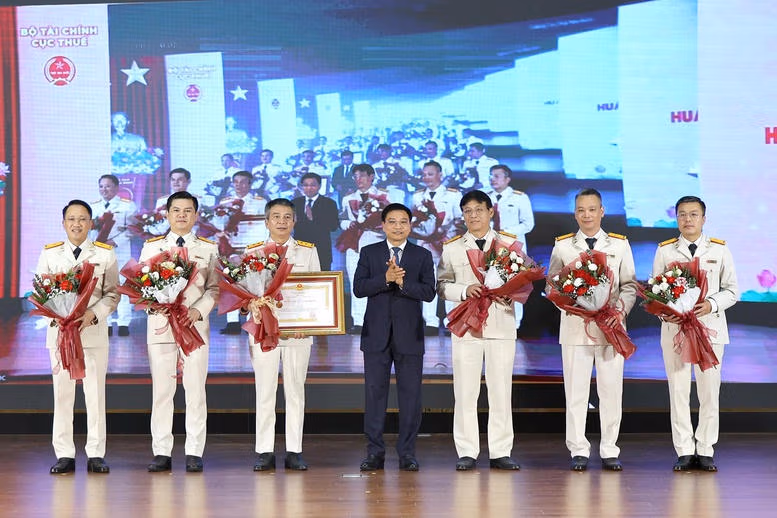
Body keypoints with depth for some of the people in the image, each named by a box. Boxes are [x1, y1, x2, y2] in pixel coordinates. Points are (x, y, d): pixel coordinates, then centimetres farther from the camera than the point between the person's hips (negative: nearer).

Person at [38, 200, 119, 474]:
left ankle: (96, 455, 5)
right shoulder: (49, 253, 10)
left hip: (94, 330, -1)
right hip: (59, 329, 1)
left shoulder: (105, 254, 6)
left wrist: (92, 314, -14)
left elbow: (113, 294, 3)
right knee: (62, 393, 2)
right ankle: (64, 455, 7)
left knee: (95, 392, 0)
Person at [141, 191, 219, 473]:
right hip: (160, 323, 0)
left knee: (195, 389, -1)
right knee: (161, 390, 0)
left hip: (195, 324, 0)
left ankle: (194, 453, 3)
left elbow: (215, 287, 4)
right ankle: (161, 453, 5)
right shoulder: (151, 246, 11)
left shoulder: (208, 248, 10)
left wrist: (198, 310, -13)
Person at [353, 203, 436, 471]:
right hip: (377, 334, 0)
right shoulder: (369, 253, 8)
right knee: (375, 392, 1)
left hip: (409, 335, 0)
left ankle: (407, 452, 7)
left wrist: (402, 282, -18)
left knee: (410, 393, 1)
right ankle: (375, 452, 7)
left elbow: (429, 292, -4)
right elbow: (358, 288, -3)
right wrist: (386, 278, -17)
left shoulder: (422, 255, 7)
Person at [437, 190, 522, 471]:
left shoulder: (509, 243, 10)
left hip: (502, 324, 0)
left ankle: (500, 453, 7)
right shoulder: (452, 247, 11)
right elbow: (442, 285, 6)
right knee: (465, 391, -1)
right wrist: (465, 290, -12)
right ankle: (467, 453, 4)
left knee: (501, 390, 2)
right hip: (466, 325, 0)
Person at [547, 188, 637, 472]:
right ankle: (579, 451, 6)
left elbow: (629, 285, 9)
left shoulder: (620, 244, 10)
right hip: (574, 326, 0)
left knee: (611, 390, 0)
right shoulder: (562, 246, 9)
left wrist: (621, 310, -9)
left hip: (611, 326, 0)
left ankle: (609, 451, 8)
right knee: (576, 391, -1)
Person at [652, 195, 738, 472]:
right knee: (678, 391, 1)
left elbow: (731, 290, 6)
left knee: (709, 391, 1)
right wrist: (664, 313, -12)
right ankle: (684, 451, 8)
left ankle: (705, 450, 10)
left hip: (710, 327, 0)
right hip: (674, 326, 0)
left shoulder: (719, 250, 6)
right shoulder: (665, 250, 6)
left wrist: (711, 304, -13)